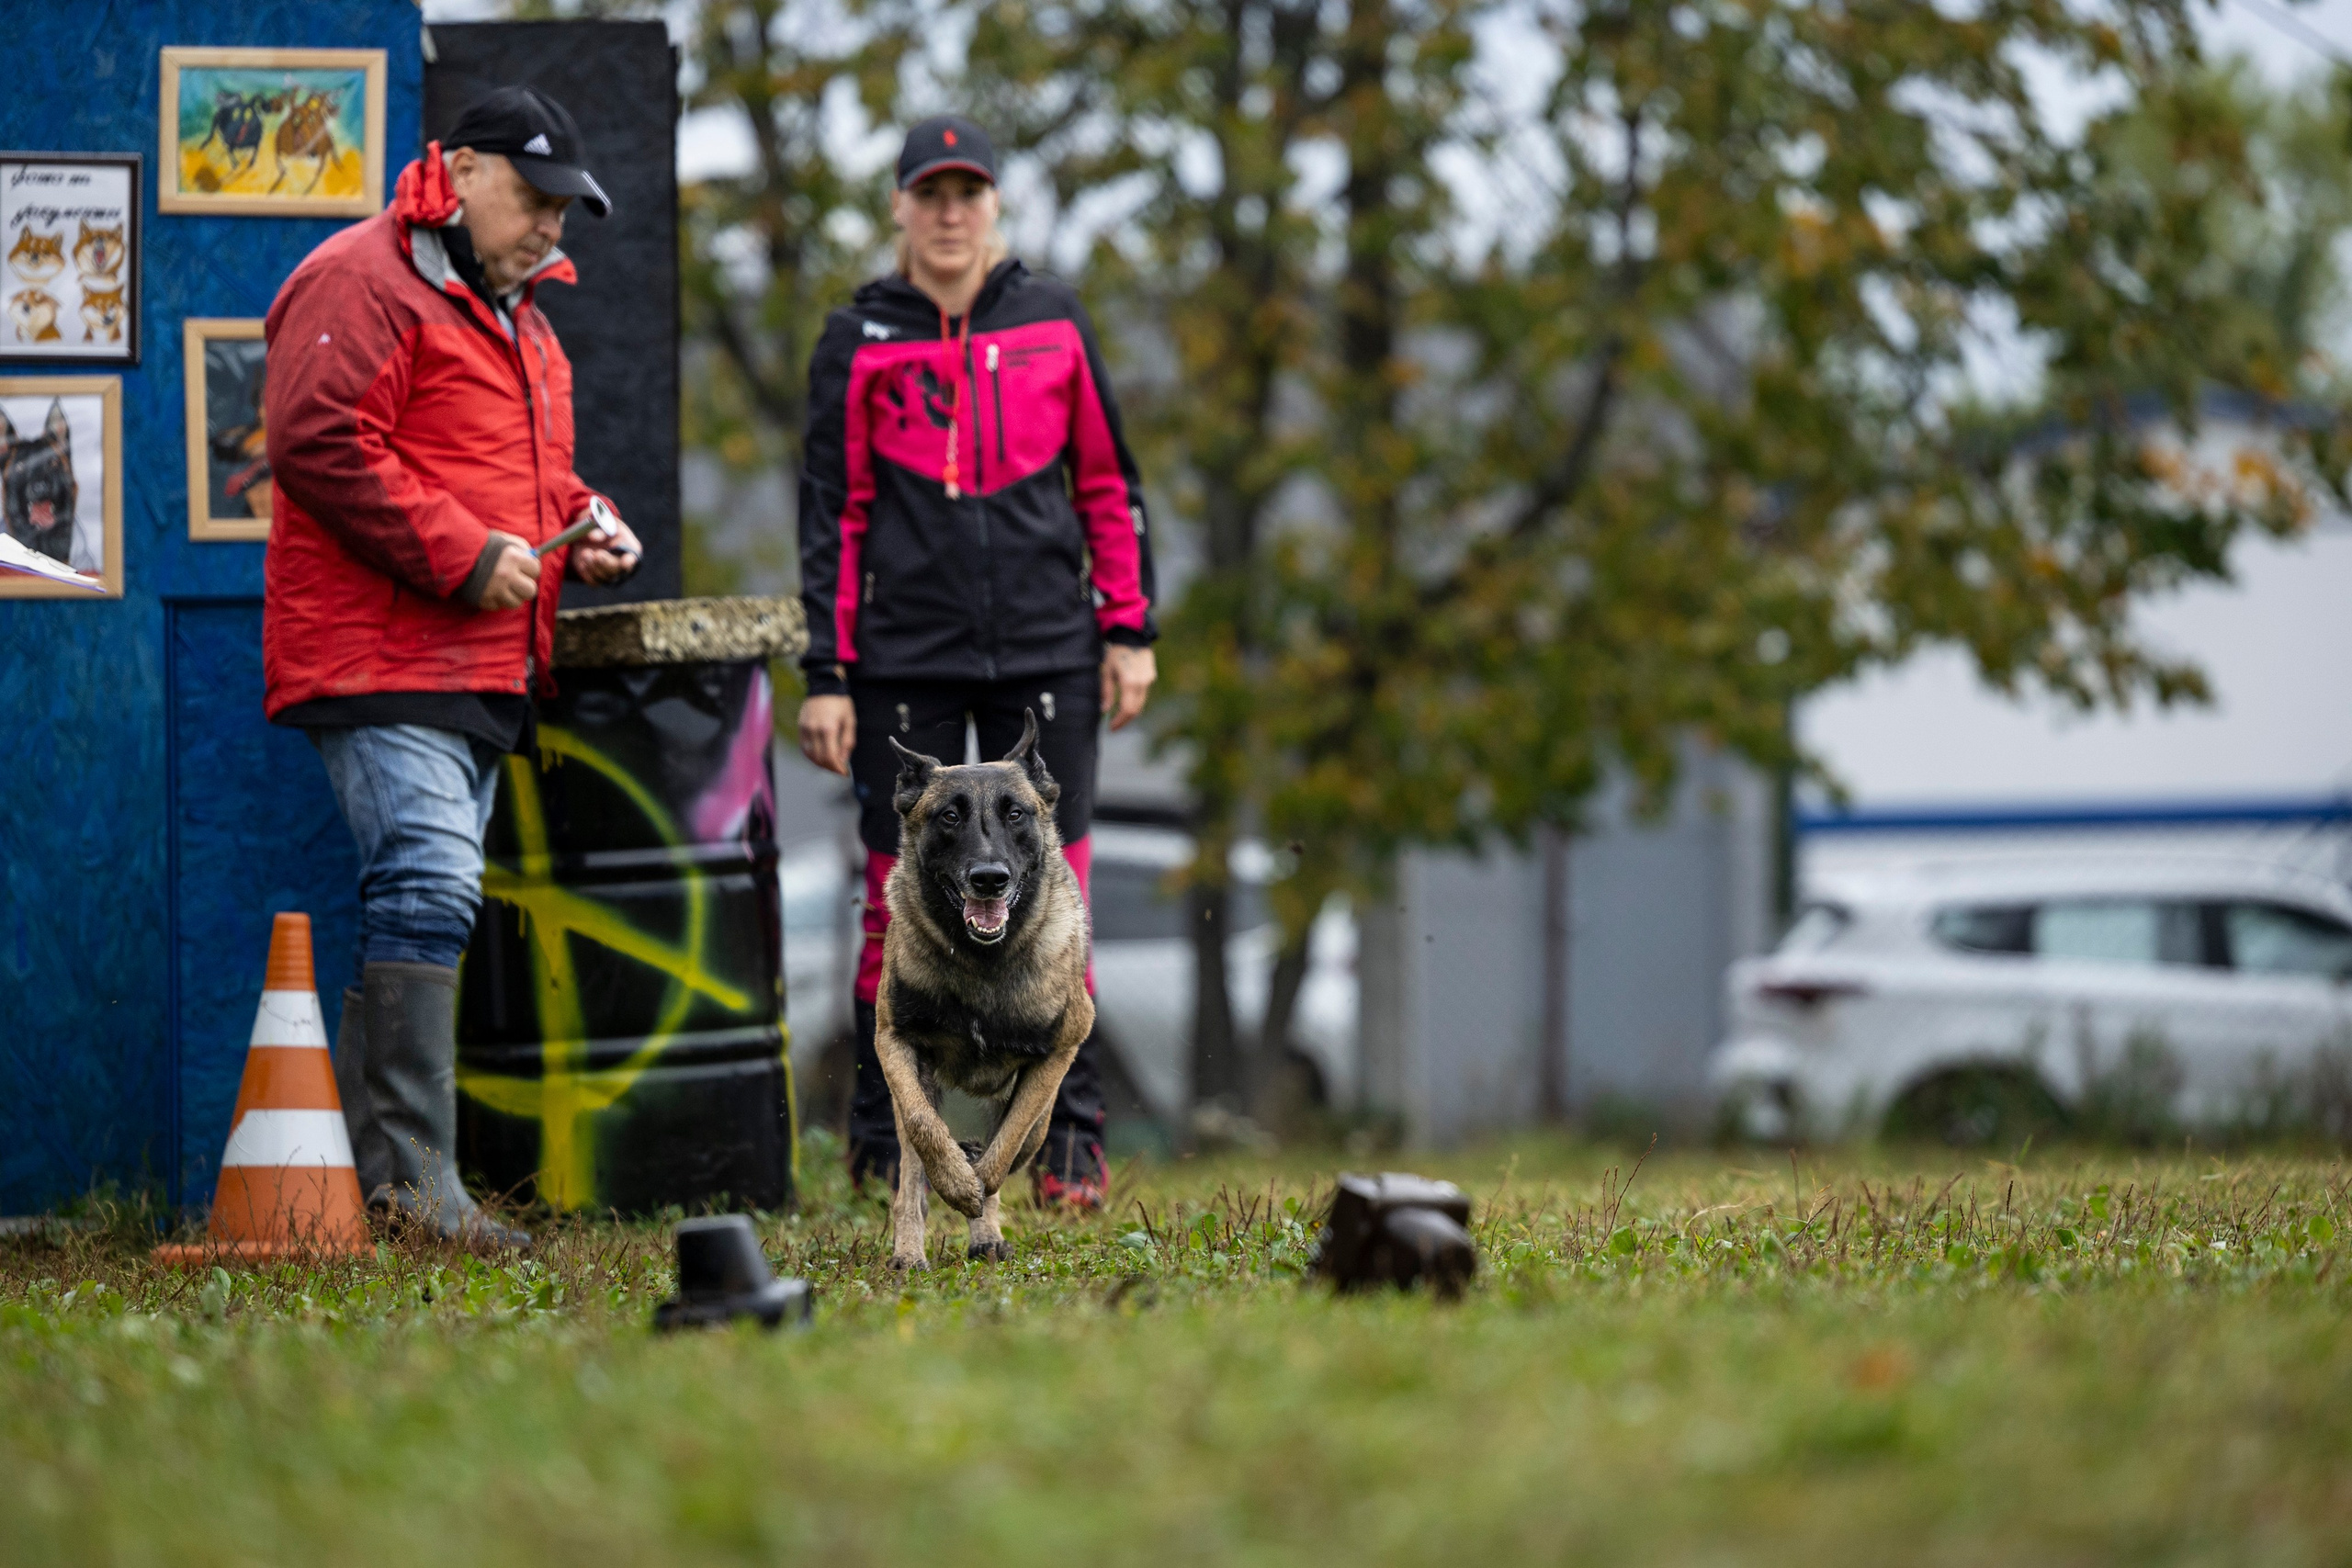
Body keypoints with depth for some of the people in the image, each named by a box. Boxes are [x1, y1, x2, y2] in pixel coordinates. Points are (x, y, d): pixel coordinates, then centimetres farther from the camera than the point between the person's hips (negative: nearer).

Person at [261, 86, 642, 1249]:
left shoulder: (512, 313, 25)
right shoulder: (364, 283, -7)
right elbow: (319, 443, -17)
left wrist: (580, 524, 12)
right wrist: (463, 555, -18)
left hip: (480, 669, 10)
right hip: (381, 660, -10)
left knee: (423, 903, 9)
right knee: (429, 890, -19)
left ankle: (366, 1185, 13)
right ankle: (412, 1177, -21)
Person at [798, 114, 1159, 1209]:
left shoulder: (1054, 322, 8)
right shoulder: (858, 340, 5)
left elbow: (1108, 483, 12)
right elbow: (832, 513, 4)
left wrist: (1128, 632, 6)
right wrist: (825, 677, -1)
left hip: (1045, 650, 1)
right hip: (905, 656, -1)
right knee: (900, 891, 0)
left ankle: (1068, 1131, 4)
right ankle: (882, 1137, 10)